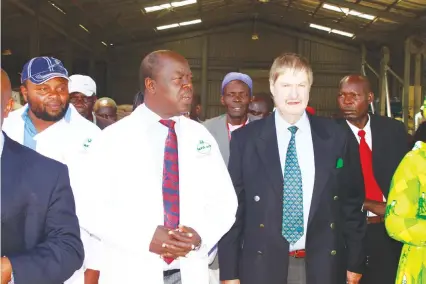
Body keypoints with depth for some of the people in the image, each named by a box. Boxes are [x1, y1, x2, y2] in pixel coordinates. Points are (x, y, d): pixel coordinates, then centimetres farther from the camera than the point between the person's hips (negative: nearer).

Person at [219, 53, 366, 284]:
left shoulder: (334, 136, 0)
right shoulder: (245, 139, -4)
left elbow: (351, 200, 5)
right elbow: (233, 206, -2)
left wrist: (355, 261, 6)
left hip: (323, 264, 2)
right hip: (263, 264, -1)